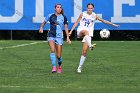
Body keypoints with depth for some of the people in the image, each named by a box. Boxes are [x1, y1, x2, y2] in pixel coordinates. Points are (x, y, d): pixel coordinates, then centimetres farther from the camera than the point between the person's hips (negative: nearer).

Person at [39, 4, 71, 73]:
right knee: (52, 50, -27)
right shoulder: (50, 16, 2)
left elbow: (66, 28, 8)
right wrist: (41, 27, -7)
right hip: (51, 36, -1)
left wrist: (68, 38, 2)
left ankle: (59, 66, 30)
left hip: (59, 37, 1)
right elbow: (44, 22, 14)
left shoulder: (63, 17, 4)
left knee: (59, 55, -1)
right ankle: (54, 67, -24)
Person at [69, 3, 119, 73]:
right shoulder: (83, 14, 3)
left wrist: (113, 24, 7)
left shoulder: (94, 16, 5)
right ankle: (90, 45, -61)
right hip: (80, 31, -1)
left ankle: (80, 67, 1)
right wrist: (71, 31, 4)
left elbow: (103, 21, 10)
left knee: (84, 51, -8)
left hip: (88, 34, 1)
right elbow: (76, 23, 7)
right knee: (86, 31, -40)